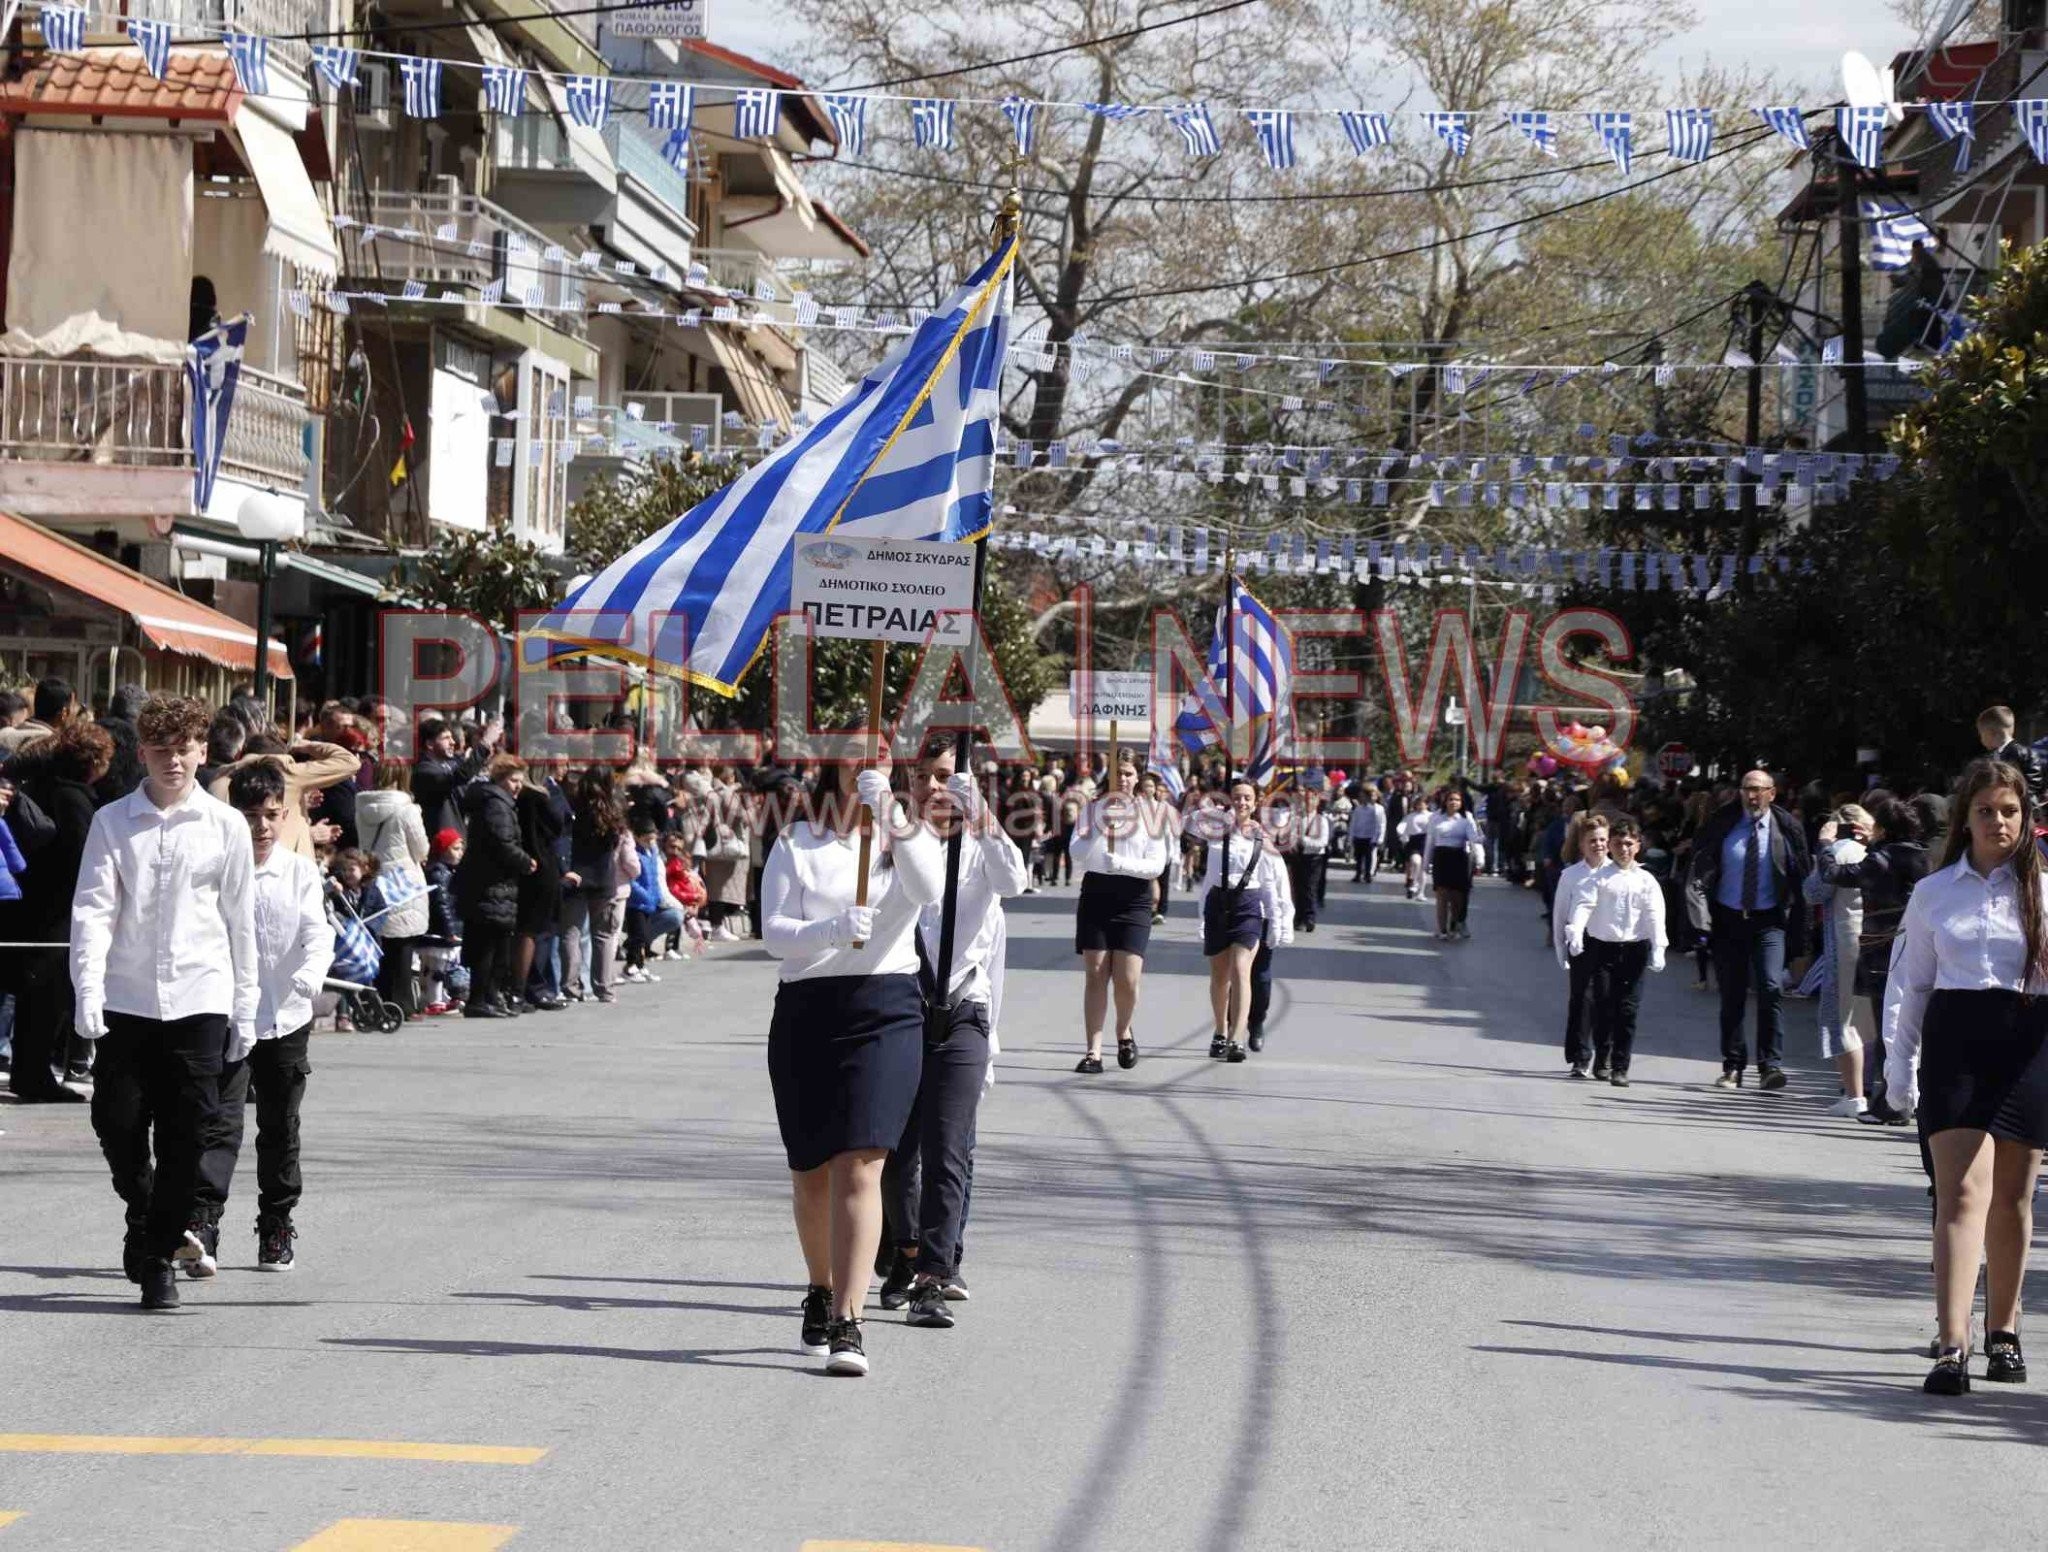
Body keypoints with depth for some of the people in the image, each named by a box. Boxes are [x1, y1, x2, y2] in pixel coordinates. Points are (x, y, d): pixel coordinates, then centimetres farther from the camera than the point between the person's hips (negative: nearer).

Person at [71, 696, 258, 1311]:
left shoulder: (225, 826, 4)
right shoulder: (113, 822, 3)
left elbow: (240, 920, 8)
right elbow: (93, 909, -2)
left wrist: (245, 1007, 7)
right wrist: (88, 991, -14)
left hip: (200, 999, 0)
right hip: (126, 999, 0)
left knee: (186, 1134, -2)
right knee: (118, 1122, -1)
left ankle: (159, 1258, 8)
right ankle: (146, 1214, 28)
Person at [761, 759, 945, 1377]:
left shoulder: (906, 842, 7)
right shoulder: (796, 846, 8)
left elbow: (929, 889, -16)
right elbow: (773, 932, -3)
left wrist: (889, 816, -27)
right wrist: (833, 931, -22)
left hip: (885, 1012, -2)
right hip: (805, 1013, 2)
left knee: (858, 1166, -14)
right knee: (810, 1171, 11)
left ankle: (847, 1324, -18)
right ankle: (821, 1291, 36)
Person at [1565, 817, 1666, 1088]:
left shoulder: (1646, 881, 5)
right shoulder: (1600, 878, 4)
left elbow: (1655, 916, -1)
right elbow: (1583, 905, -7)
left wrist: (1658, 949, -12)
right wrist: (1575, 934, -24)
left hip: (1634, 948, 0)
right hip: (1603, 946, 0)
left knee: (1627, 1009, -2)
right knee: (1603, 1003, -2)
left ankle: (1620, 1067, 1)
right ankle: (1602, 1056, 18)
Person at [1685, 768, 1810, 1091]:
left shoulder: (1787, 829, 0)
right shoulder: (1722, 826, 1)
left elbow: (1799, 879, 3)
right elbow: (1701, 868, -2)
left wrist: (1797, 929, -3)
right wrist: (1699, 907, -19)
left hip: (1768, 920, -1)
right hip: (1728, 919, 2)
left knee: (1771, 989, -16)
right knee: (1731, 996, 6)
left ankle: (1770, 1065, -15)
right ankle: (1732, 1067, 15)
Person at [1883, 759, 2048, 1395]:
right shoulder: (1933, 893, 9)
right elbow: (1908, 983, 13)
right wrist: (1898, 1064, 9)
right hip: (1953, 1039, -1)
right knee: (1961, 1191, -12)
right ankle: (1952, 1346, -19)